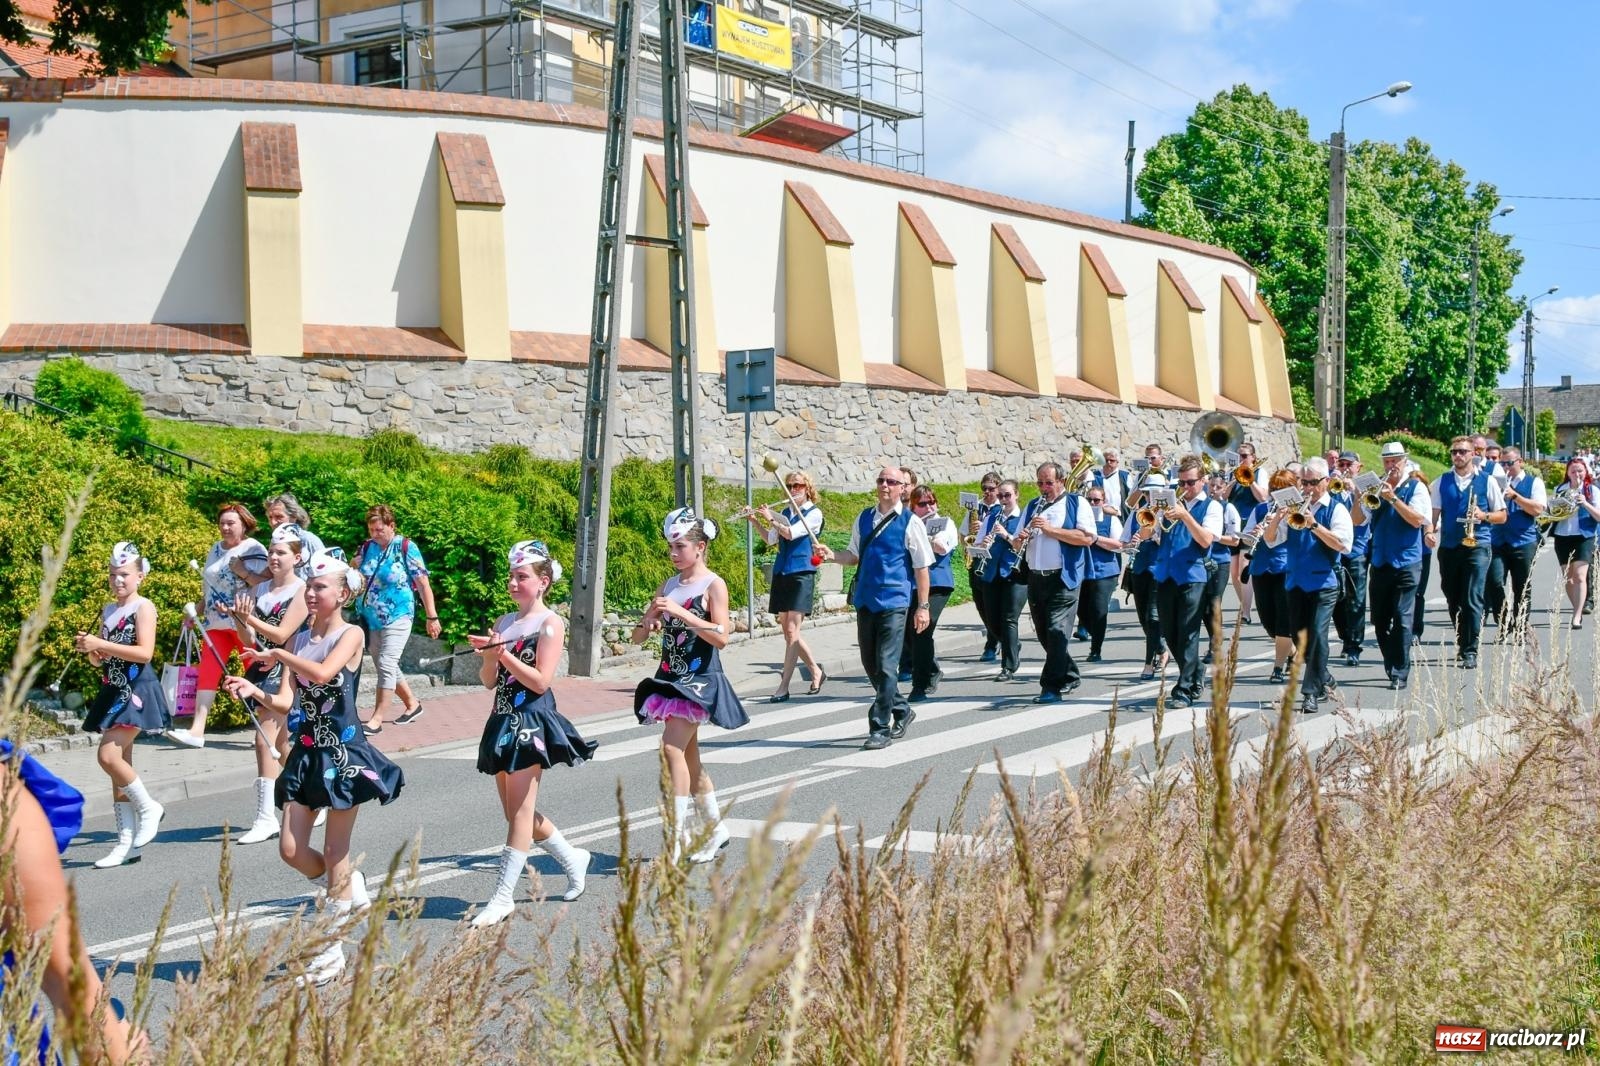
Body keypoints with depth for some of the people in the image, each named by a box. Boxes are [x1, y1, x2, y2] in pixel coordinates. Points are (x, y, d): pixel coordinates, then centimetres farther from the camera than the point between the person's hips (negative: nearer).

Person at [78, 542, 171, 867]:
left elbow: (145, 653, -18)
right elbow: (100, 660, 20)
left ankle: (149, 808, 1)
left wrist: (100, 644, -19)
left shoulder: (143, 607, -6)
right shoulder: (107, 611, 15)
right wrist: (89, 649, -2)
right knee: (119, 764, 6)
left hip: (137, 691, -8)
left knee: (108, 756, -20)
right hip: (113, 691, 8)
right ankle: (126, 843, 10)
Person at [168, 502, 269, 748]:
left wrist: (243, 571, -23)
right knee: (208, 671, -3)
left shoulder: (254, 549, -8)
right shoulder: (215, 549, 14)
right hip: (216, 623, 6)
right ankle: (197, 730, -7)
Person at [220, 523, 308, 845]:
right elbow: (248, 640, 8)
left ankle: (266, 817, -14)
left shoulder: (301, 591, -7)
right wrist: (239, 620, -10)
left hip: (285, 671, -7)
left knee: (265, 740, -15)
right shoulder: (260, 590, 11)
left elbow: (282, 634, -15)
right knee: (281, 743, 13)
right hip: (262, 670, 7)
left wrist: (250, 619, -23)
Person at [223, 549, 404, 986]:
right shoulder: (298, 639, 8)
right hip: (307, 751, 6)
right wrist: (253, 691, -17)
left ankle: (332, 949, 10)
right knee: (292, 850, 2)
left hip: (343, 751, -6)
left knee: (334, 852, 2)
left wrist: (277, 655, -16)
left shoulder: (350, 635, -8)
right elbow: (286, 702, 1)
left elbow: (323, 672, -28)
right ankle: (350, 886, 30)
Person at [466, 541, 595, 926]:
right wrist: (488, 655, -10)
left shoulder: (550, 623, -7)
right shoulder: (503, 622, 11)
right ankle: (572, 858, 31)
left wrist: (504, 654, -19)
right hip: (504, 720, 8)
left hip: (532, 721, -8)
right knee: (516, 811, 13)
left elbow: (540, 680, -14)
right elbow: (488, 680, 9)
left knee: (520, 811, -6)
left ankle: (503, 896, -4)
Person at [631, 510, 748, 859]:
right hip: (670, 679, 7)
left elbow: (721, 637, -18)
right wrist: (650, 620, -12)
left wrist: (681, 613, -23)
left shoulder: (713, 585, -7)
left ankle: (677, 836, -18)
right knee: (689, 758, 13)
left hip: (700, 680, -7)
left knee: (672, 748, -20)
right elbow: (637, 637, 10)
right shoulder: (668, 586, 10)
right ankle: (716, 828, 27)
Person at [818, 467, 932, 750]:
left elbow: (922, 567, -5)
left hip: (894, 602, -6)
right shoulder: (863, 519, 10)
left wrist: (922, 606, -7)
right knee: (870, 664, 13)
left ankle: (880, 729, -2)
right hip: (865, 599, 6)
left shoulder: (910, 522, -5)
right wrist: (832, 555, -3)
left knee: (886, 667, -8)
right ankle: (901, 711, 32)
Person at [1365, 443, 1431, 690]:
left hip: (1406, 563, -5)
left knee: (1402, 620, -8)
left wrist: (1392, 498, -20)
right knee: (1379, 621, 8)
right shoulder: (1377, 487, 12)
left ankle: (1400, 674, -5)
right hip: (1380, 563, 5)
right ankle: (1392, 667, 22)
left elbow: (1418, 519, -14)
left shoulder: (1416, 488, 0)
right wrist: (1359, 500, -10)